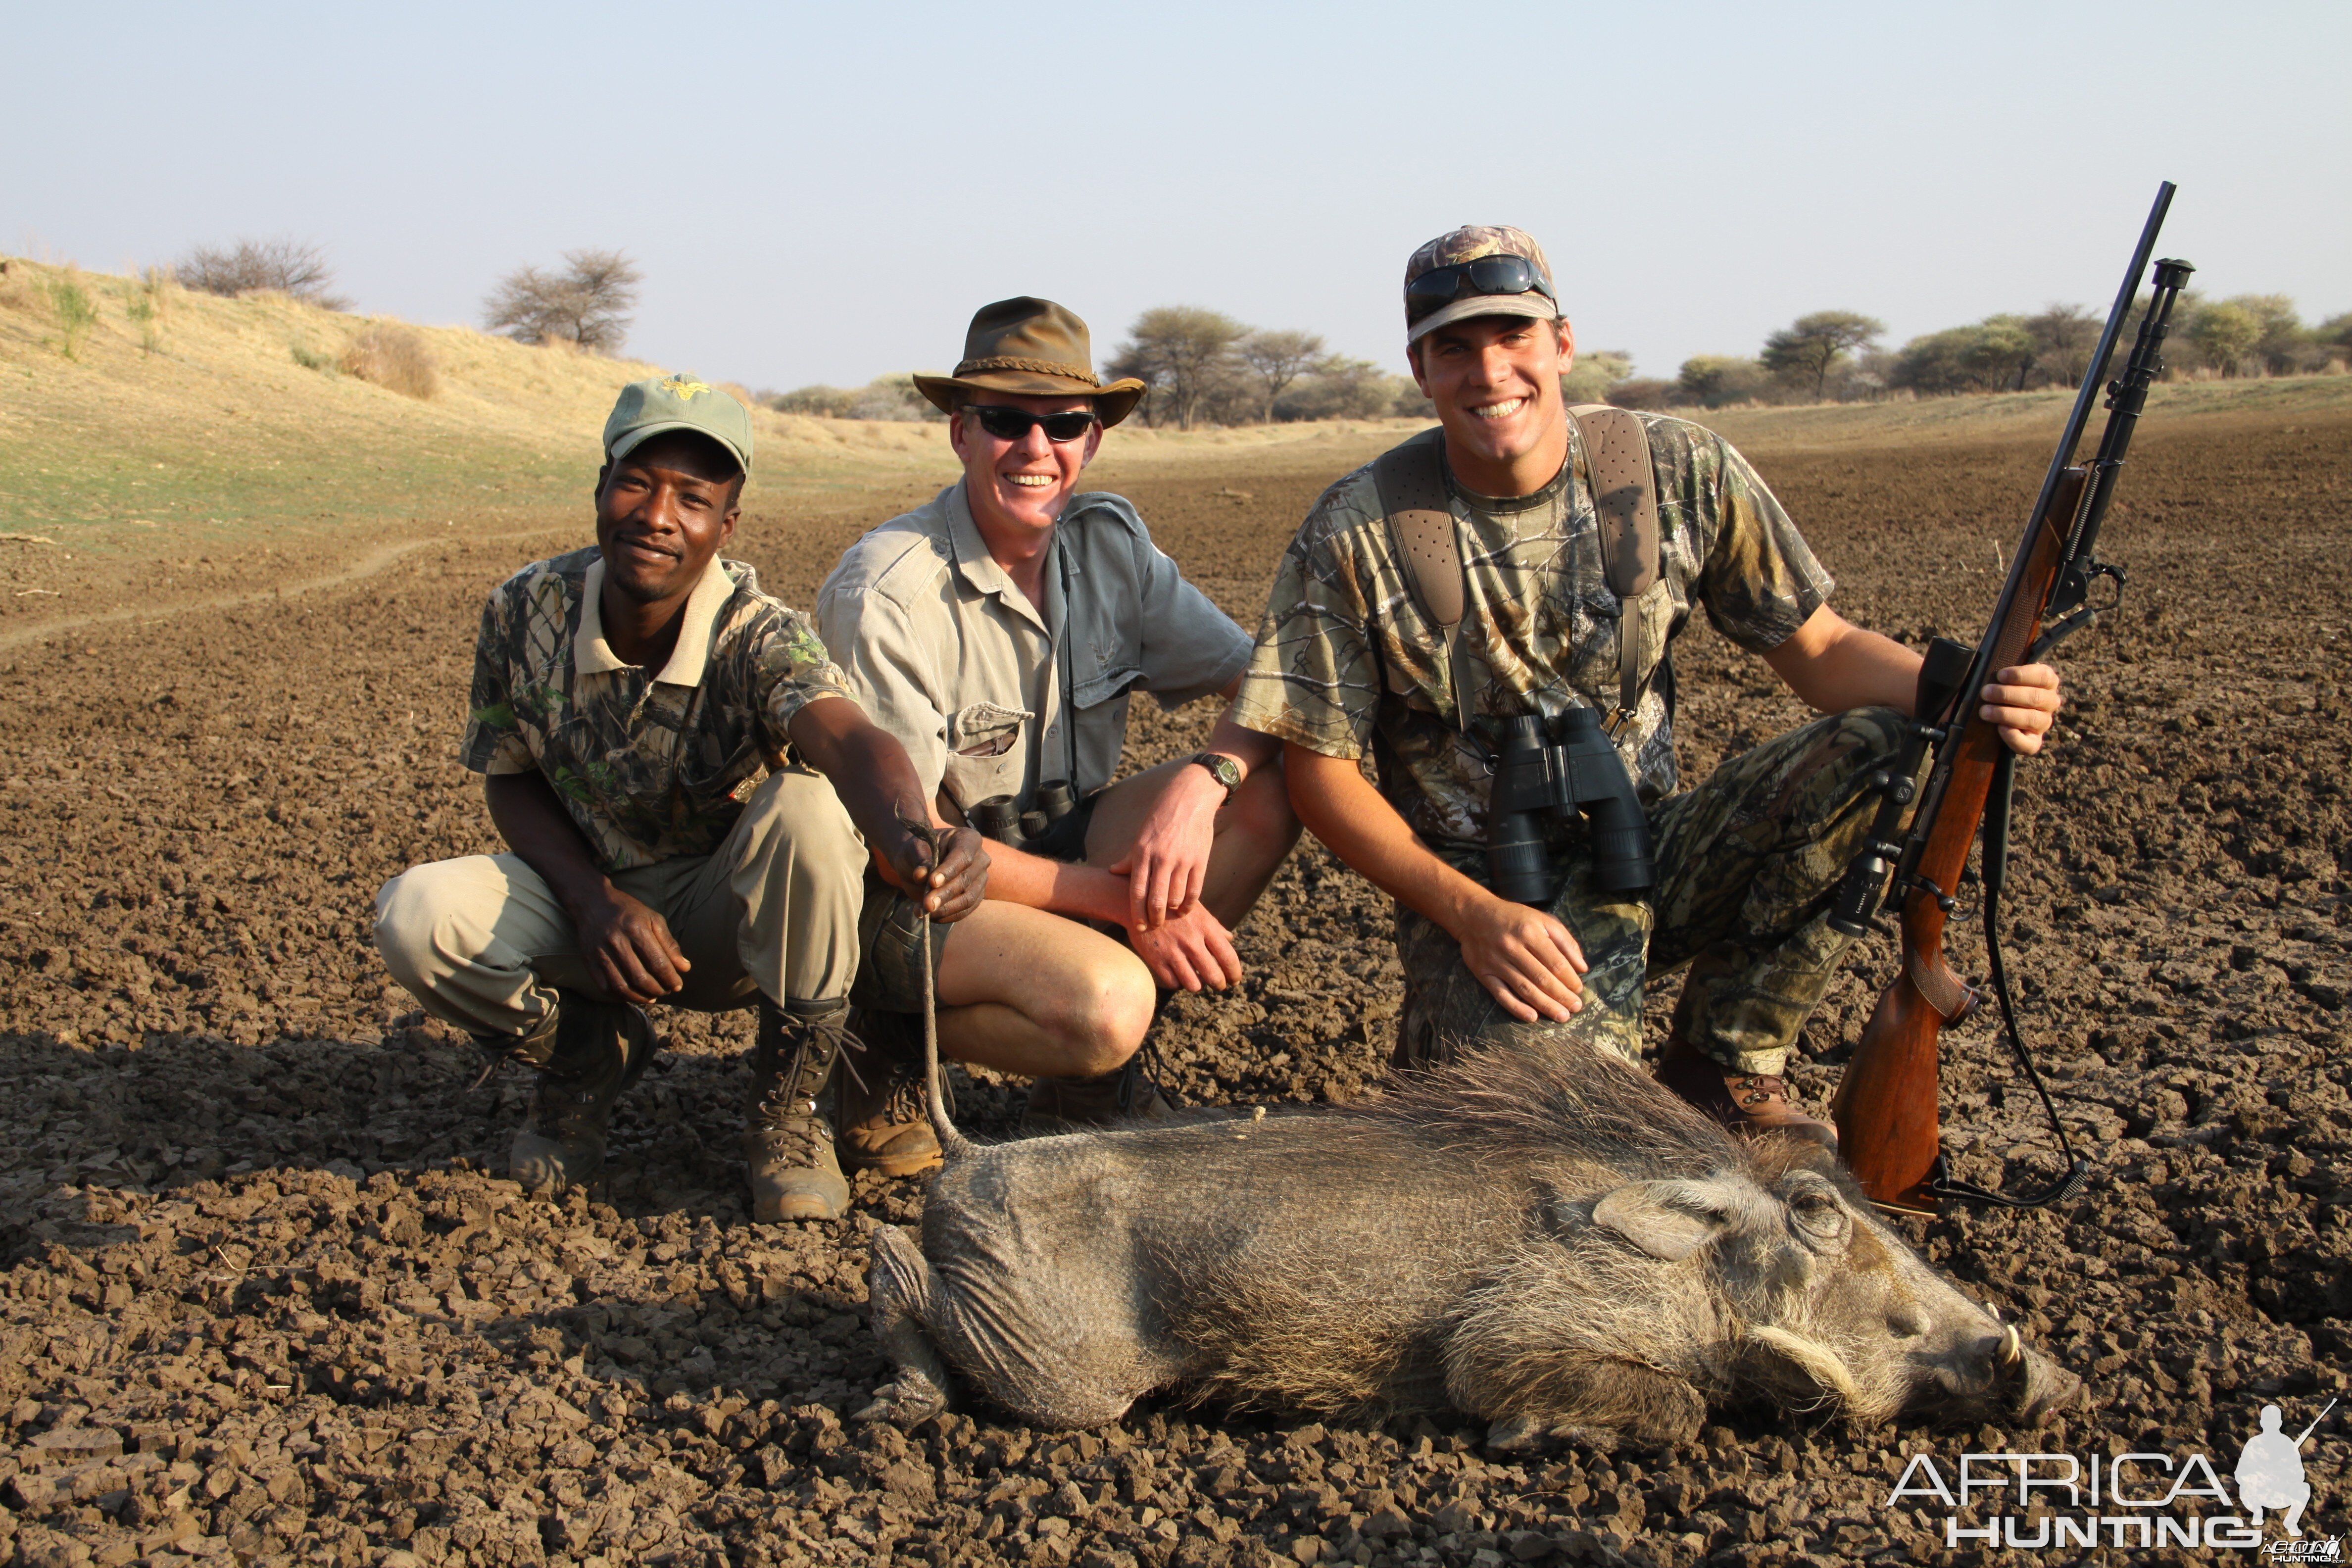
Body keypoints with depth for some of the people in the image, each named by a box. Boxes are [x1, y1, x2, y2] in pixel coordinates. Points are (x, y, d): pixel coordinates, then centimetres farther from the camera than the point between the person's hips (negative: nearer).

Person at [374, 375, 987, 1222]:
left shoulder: (757, 637, -24)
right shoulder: (526, 612, -13)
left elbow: (849, 739, -45)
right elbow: (509, 781, -1)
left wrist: (913, 840, -69)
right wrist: (592, 900, -21)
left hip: (736, 918, -2)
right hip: (594, 900, 3)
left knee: (807, 809, -36)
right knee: (417, 915, -25)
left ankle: (789, 1110, -13)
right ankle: (586, 1049, 9)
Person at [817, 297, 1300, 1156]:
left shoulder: (1110, 539, -1)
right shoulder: (885, 594, -20)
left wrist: (1202, 782, -26)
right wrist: (1124, 901, -23)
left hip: (1057, 843, 7)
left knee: (1276, 782, -14)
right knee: (1103, 1001, -34)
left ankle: (1092, 1083, -3)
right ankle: (890, 1050, -2)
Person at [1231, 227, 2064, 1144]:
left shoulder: (1682, 475, -3)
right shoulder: (1356, 535, -10)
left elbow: (1818, 650, 2)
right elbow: (1319, 768, -7)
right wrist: (1471, 914, -19)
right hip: (1481, 891, -4)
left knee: (1882, 747, -20)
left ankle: (1725, 1066, -2)